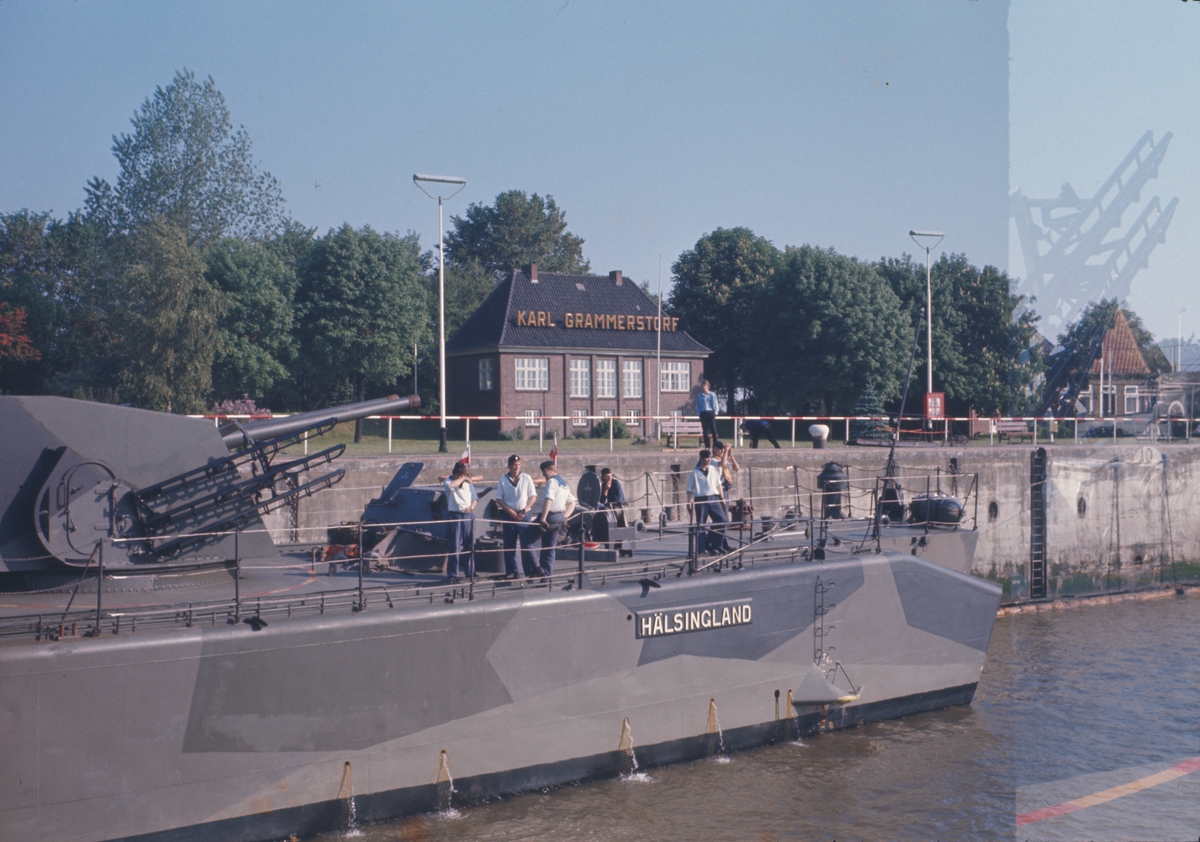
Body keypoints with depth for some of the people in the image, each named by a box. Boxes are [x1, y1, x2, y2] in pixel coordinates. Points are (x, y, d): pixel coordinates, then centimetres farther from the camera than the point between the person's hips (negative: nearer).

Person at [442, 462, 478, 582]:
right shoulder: (449, 481, 0)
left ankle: (470, 572, 20)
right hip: (455, 515, -5)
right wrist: (462, 479, -13)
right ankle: (453, 574, -4)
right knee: (455, 546, -6)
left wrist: (471, 506, -5)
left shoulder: (468, 483, 14)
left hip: (468, 514, 5)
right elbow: (450, 485, -25)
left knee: (470, 545, 9)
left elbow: (475, 497, 14)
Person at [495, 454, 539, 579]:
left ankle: (531, 570, -2)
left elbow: (533, 496, 2)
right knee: (509, 545, 4)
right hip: (509, 515, 2)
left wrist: (524, 510, -9)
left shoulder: (526, 478, 2)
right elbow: (499, 499, 4)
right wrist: (510, 511, -8)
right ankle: (512, 571, 11)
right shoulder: (503, 480, 4)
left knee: (526, 543, -5)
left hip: (524, 515, -1)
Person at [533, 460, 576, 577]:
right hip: (559, 519, 9)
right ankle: (546, 575, 12)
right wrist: (565, 516, 16)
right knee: (550, 548, 13)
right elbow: (572, 502, 23)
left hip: (550, 517, -9)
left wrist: (543, 518, -29)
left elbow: (548, 500, -25)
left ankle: (536, 567, -7)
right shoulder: (563, 483, 18)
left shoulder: (551, 482, -11)